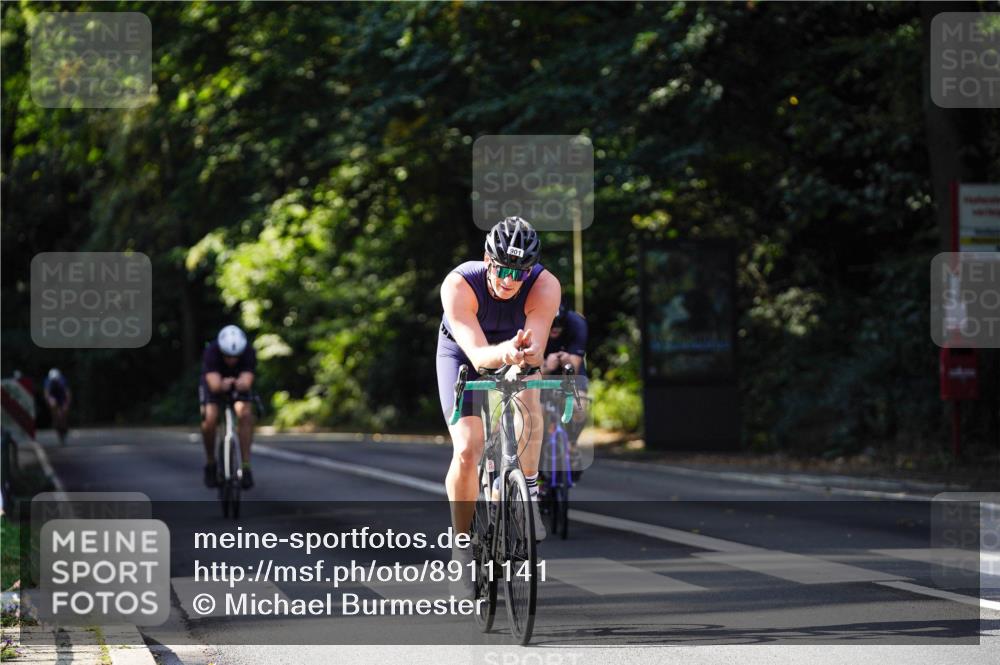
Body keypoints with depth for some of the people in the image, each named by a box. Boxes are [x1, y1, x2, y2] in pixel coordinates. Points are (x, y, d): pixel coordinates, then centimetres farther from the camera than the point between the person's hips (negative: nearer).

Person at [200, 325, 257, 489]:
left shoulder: (248, 352, -32)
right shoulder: (211, 352, -36)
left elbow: (246, 382, -45)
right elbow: (215, 385, -46)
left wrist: (241, 383, -59)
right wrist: (223, 384, -58)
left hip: (238, 384, 1)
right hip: (215, 383, -1)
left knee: (245, 414, -26)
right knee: (209, 419, -24)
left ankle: (246, 467, -22)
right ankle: (210, 465, 0)